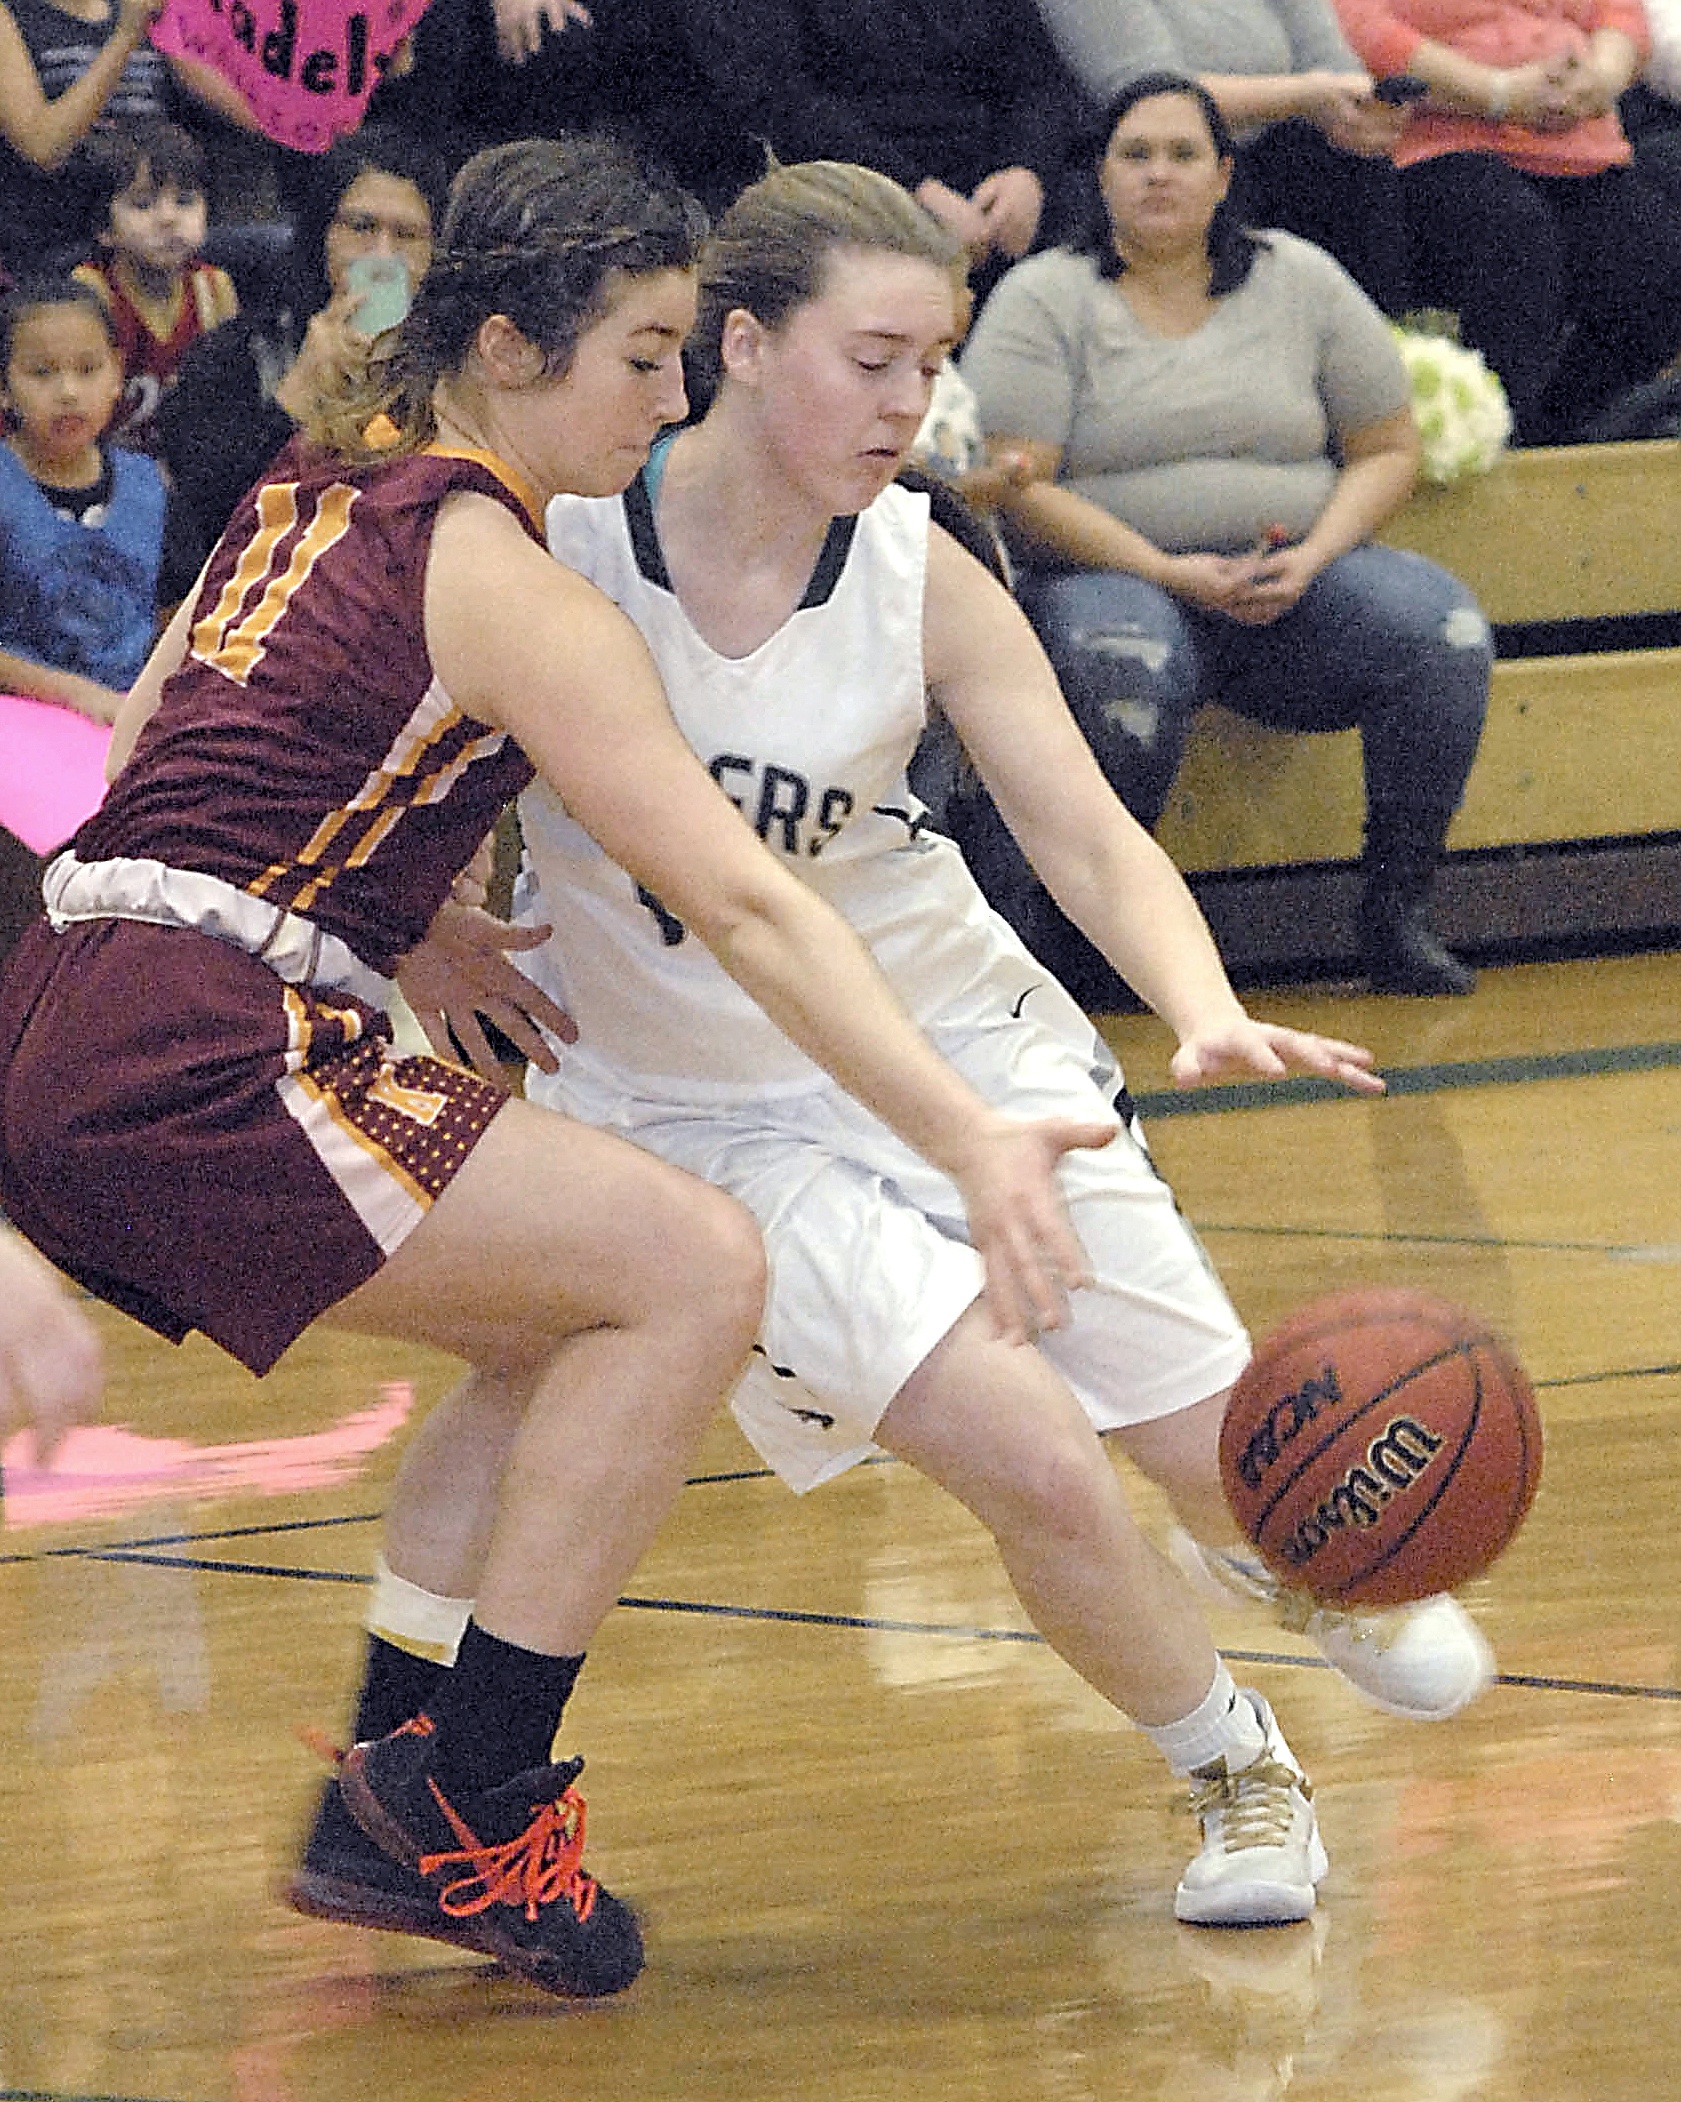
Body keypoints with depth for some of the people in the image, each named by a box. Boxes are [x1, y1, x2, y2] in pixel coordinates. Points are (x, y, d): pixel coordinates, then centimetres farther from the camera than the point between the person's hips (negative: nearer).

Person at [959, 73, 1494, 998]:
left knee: (1441, 628, -23)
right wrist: (1170, 574, -17)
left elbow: (1388, 451, 12)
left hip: (1292, 583, 4)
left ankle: (1395, 911, -16)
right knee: (1127, 666, -39)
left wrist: (1309, 560, -7)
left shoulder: (1301, 282, 11)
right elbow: (1015, 488, -8)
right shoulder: (1046, 299, 1)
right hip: (1111, 576, -4)